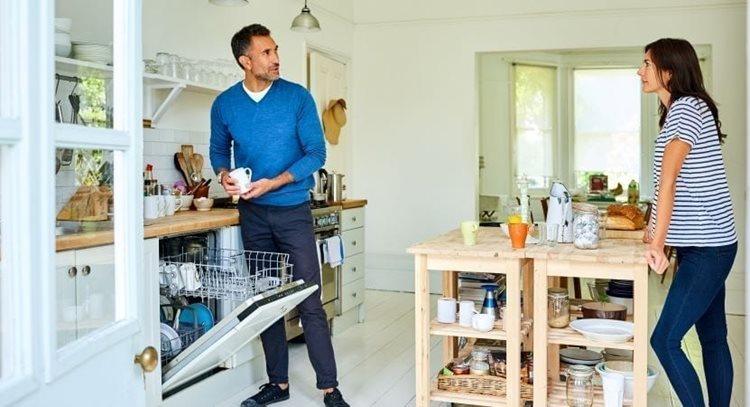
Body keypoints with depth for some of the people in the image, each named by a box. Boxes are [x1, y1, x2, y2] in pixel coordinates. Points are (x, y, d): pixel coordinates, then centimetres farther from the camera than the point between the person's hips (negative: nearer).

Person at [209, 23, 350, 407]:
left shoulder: (298, 97, -7)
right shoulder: (225, 104, 1)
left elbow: (316, 153, -7)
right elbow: (218, 149, 15)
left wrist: (273, 183, -18)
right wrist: (224, 175, -7)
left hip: (293, 211, -3)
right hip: (252, 214, 3)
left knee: (309, 302, -5)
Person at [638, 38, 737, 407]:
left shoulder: (687, 108, -16)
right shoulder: (676, 110, 14)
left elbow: (668, 181, -23)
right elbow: (666, 182, 18)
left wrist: (657, 243, -26)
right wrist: (653, 231, 17)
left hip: (706, 248, -10)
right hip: (705, 246, 10)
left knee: (665, 340, -9)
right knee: (713, 338, 14)